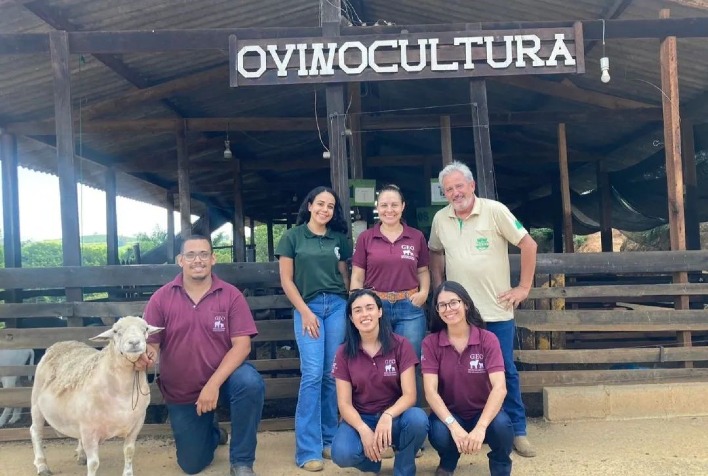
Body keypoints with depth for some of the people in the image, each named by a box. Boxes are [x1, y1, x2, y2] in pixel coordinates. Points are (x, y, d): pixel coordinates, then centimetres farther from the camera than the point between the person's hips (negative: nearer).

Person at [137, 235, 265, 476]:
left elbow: (242, 344, -17)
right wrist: (147, 354, -32)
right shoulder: (161, 298, -7)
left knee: (251, 383, -36)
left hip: (224, 377, -2)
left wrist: (214, 384, -28)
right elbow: (150, 343, -6)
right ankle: (212, 432, 45)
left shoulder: (231, 295, -11)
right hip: (180, 391, 2)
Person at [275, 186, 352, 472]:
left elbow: (344, 276, 14)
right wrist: (305, 312, -7)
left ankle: (329, 440, 15)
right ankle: (308, 450, -6)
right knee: (313, 375, -11)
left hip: (337, 306, 3)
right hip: (308, 307, -3)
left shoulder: (338, 239, 13)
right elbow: (286, 280, 1)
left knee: (333, 374, 3)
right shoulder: (292, 237, 4)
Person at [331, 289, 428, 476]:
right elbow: (344, 403, -8)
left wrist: (388, 416, -34)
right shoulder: (344, 353, -4)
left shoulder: (400, 345, -7)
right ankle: (372, 461, 6)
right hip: (360, 419, 0)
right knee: (342, 454, -31)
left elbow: (409, 395, -13)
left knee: (418, 419, -34)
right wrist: (364, 430, -27)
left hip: (394, 417, 0)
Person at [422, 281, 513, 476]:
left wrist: (480, 427, -38)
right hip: (448, 414, 1)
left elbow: (499, 387, -23)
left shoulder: (488, 339, -12)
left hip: (483, 413, 0)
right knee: (439, 434, -33)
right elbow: (430, 391, -18)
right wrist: (454, 426, -34)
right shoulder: (430, 343, -9)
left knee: (502, 425, -33)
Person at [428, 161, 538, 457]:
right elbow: (435, 253, 20)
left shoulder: (494, 211, -9)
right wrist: (438, 288, 10)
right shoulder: (440, 219, 3)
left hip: (497, 310, -3)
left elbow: (528, 244, -6)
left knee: (505, 371, 5)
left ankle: (517, 431, 18)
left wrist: (523, 287, -6)